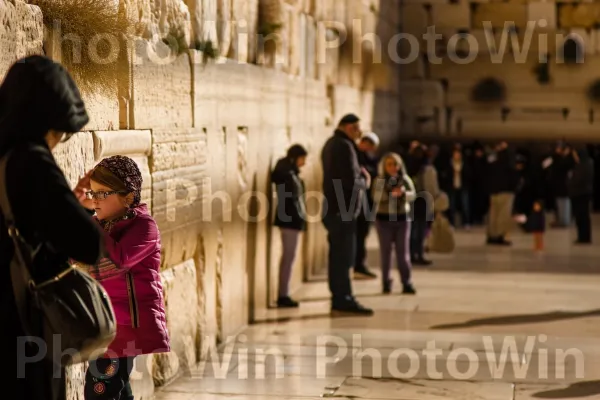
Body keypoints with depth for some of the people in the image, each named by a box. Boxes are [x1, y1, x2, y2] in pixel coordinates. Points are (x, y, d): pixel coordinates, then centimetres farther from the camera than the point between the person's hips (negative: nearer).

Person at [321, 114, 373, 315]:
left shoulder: (331, 144, 16)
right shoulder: (344, 146, -16)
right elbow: (351, 181, -21)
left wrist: (360, 173, 6)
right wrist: (365, 181, -2)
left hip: (334, 209, 10)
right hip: (343, 210, -10)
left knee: (338, 255, 12)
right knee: (344, 256, -7)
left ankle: (339, 299, 17)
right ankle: (343, 300, -5)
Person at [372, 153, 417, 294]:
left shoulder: (405, 179, 2)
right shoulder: (379, 180, -2)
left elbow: (413, 195, -11)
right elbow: (376, 197, -16)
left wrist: (403, 193, -32)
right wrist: (391, 192, -31)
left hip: (402, 218, 1)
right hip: (384, 219, -1)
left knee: (403, 252, 0)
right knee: (385, 252, 2)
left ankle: (407, 284, 1)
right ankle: (386, 283, 8)